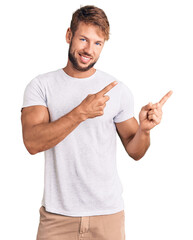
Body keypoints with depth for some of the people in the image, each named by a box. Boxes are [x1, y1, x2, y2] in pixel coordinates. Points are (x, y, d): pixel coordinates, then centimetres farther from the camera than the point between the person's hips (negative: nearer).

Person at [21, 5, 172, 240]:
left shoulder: (118, 90, 0)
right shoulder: (41, 85, -2)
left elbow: (135, 152, 4)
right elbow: (32, 143, -17)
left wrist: (144, 129, -17)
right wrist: (81, 112, -26)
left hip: (108, 214, 1)